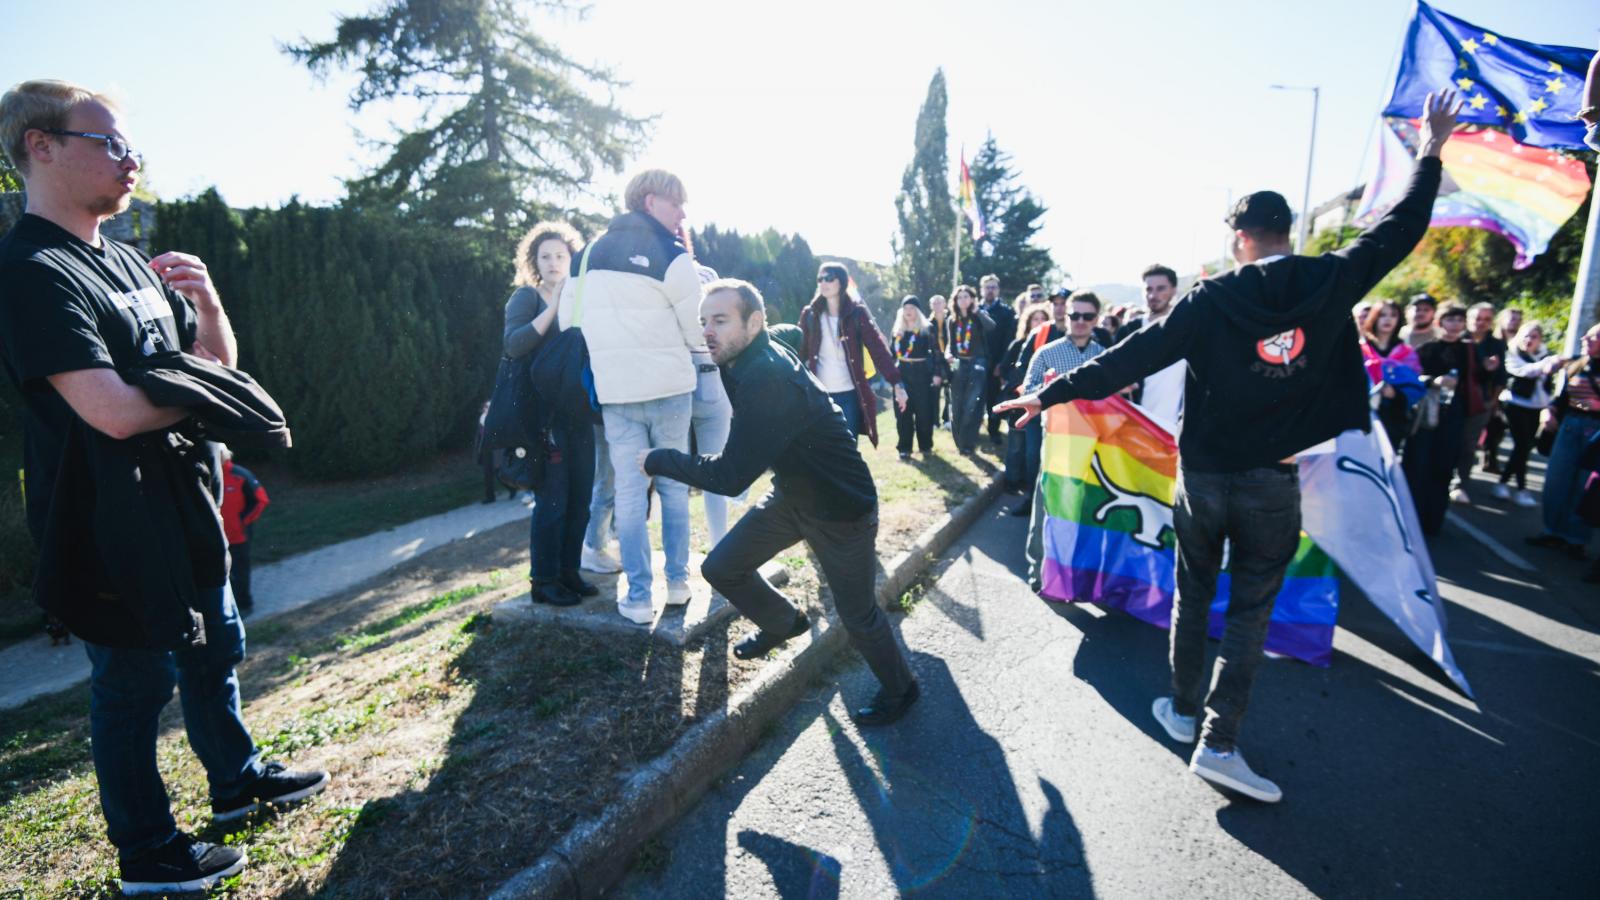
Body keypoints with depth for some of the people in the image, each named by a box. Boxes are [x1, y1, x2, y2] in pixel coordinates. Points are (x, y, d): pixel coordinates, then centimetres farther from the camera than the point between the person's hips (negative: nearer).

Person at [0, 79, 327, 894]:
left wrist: (207, 300, -5)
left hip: (183, 507, 9)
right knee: (133, 683, 5)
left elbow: (219, 361, 13)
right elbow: (114, 411, -27)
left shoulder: (128, 261, 11)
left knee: (213, 650, 20)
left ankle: (236, 780, 40)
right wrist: (202, 383, -10)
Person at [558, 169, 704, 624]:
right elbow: (699, 330, -4)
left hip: (614, 390, 3)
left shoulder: (588, 254, 10)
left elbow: (568, 320, 13)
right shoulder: (671, 256, -7)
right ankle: (677, 582, 19)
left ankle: (638, 598, 8)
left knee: (629, 490, 5)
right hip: (668, 385, -3)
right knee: (673, 484, 11)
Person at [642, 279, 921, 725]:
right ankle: (784, 623, 36)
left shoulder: (770, 381, -34)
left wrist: (657, 460, -20)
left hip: (843, 507, -8)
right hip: (791, 494, 9)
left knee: (856, 614, 4)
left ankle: (900, 689, 34)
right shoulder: (745, 363, -5)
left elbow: (730, 477, -34)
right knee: (721, 568, 7)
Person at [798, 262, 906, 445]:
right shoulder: (810, 314, 3)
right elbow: (800, 352, 4)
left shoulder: (857, 313, -2)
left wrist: (896, 383, -14)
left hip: (849, 395, -1)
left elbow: (878, 347, -7)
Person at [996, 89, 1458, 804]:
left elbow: (1131, 358, -13)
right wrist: (1431, 154, 28)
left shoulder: (1210, 300, -10)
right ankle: (1219, 742, 6)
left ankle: (1183, 709, 31)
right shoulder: (1331, 283, -4)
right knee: (1250, 610, 11)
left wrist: (1052, 395, -9)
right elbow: (1399, 230, 12)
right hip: (1275, 483, 1)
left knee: (1193, 596, 18)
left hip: (1203, 476, -1)